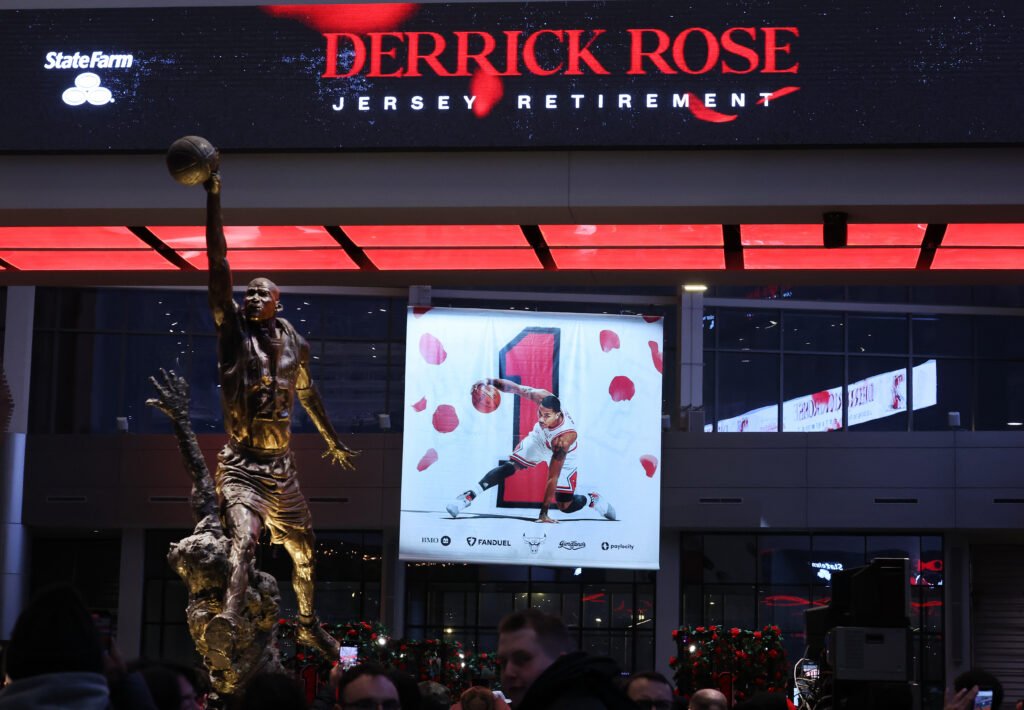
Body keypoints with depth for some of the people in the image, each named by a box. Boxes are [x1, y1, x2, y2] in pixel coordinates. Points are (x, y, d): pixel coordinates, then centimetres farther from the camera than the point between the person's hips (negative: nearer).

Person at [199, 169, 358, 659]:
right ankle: (229, 620, -49)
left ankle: (308, 624, 39)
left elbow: (307, 395, 26)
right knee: (243, 539, -30)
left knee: (303, 549, 18)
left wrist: (332, 441, 38)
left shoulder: (295, 345, 8)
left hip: (281, 469, 5)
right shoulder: (234, 330, -3)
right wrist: (213, 200, -21)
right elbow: (218, 264, -13)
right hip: (240, 467, -5)